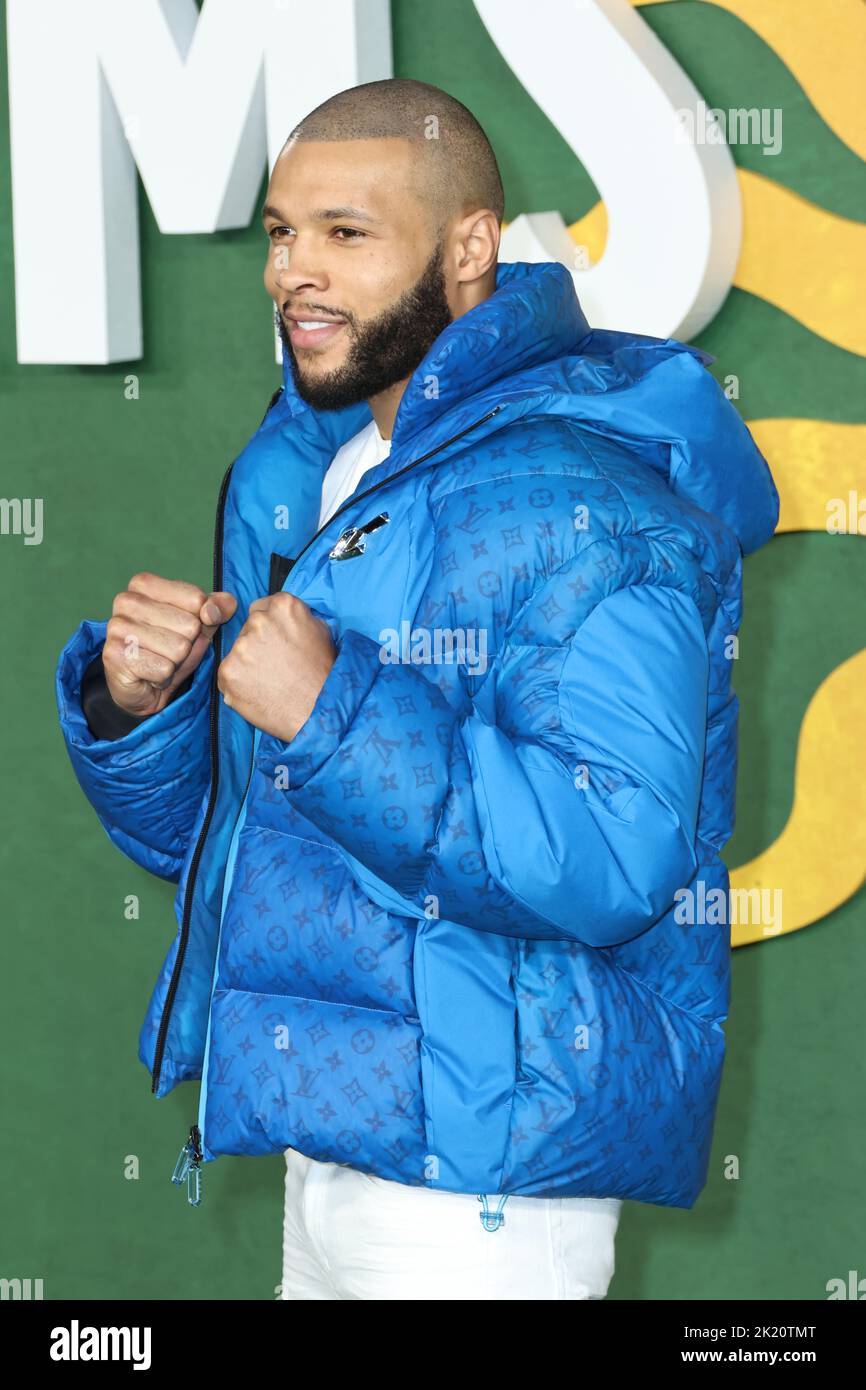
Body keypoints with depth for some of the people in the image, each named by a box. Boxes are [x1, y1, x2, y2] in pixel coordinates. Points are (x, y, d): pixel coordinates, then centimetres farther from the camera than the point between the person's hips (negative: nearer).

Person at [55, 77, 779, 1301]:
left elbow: (617, 862, -28)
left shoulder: (580, 503, -17)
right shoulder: (289, 478, 11)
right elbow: (201, 830, 16)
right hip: (333, 1140, 8)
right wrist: (133, 706, -6)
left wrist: (333, 715, -28)